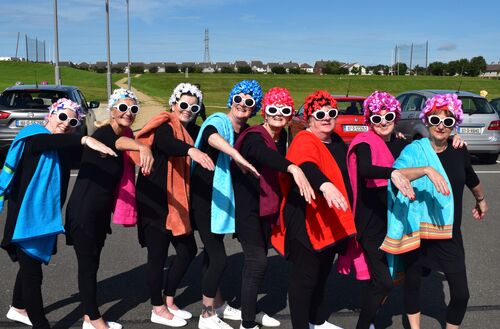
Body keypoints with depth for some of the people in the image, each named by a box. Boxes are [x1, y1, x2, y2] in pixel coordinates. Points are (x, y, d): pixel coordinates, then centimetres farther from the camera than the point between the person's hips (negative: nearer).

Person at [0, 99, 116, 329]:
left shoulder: (66, 148, 8)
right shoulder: (32, 135, -13)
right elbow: (44, 141, -36)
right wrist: (85, 140, -48)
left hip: (45, 216, 8)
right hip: (25, 215, -8)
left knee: (31, 264, 22)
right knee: (32, 271, -5)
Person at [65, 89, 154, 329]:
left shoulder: (124, 135, 8)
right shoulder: (104, 133, -18)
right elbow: (119, 142, -43)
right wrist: (143, 147, -63)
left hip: (101, 212, 8)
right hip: (83, 211, -8)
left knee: (92, 263, 16)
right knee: (88, 265, 2)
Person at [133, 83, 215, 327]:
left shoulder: (191, 130, 13)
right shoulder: (164, 127, -15)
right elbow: (168, 144, -36)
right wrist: (192, 150, -55)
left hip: (176, 202, 9)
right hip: (154, 202, -9)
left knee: (188, 250, 13)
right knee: (158, 256, 1)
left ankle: (169, 301, 28)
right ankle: (158, 309, 18)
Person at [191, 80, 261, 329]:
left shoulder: (246, 131, 4)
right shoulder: (218, 120, -20)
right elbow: (211, 135, -44)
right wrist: (237, 156, -59)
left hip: (223, 196, 8)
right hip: (204, 197, -8)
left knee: (212, 252, 20)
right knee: (218, 257, -5)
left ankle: (218, 304, 36)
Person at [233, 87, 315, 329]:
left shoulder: (281, 136, 4)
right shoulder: (254, 137, -22)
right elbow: (266, 155, -45)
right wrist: (293, 168, -62)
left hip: (267, 208, 8)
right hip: (247, 208, -8)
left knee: (256, 260, 18)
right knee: (257, 262, -10)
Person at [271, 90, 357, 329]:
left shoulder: (336, 141, 10)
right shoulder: (304, 141, -17)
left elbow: (343, 173, 29)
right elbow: (307, 166, -39)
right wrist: (324, 185, -56)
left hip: (331, 221, 9)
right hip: (306, 221, -9)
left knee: (322, 274, 21)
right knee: (305, 277, -2)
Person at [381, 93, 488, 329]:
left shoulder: (459, 151, 1)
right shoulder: (414, 150, -12)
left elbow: (471, 179, 21)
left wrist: (481, 200, 37)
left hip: (449, 233, 3)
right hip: (416, 230, -3)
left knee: (461, 293, 1)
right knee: (412, 282, 13)